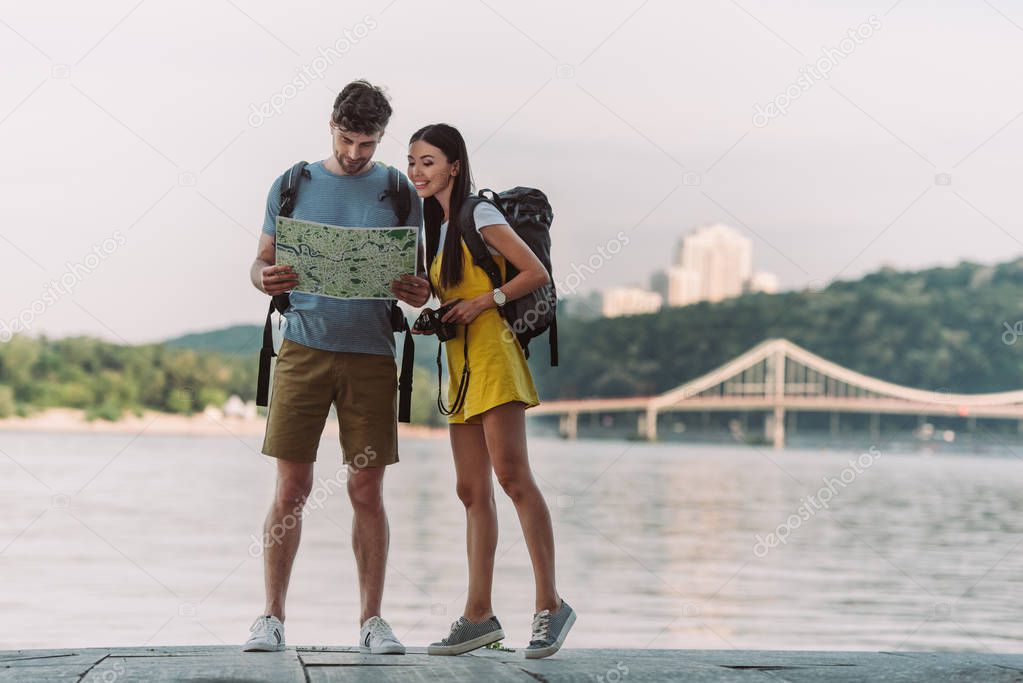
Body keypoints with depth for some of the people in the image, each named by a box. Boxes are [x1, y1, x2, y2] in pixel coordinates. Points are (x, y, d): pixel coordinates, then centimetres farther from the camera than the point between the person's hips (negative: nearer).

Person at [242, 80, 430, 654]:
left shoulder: (399, 192, 8)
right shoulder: (292, 185, 9)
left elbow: (419, 274, 9)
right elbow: (263, 261, 11)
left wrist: (419, 293, -14)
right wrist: (265, 278, -13)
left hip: (371, 354, 0)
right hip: (304, 348, 0)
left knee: (367, 492, 1)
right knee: (292, 488, -2)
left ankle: (372, 619, 9)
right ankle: (273, 617, 5)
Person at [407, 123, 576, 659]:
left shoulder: (479, 215, -5)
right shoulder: (436, 227, 19)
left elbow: (537, 274, -8)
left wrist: (482, 302, -14)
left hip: (492, 353, -9)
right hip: (460, 364, 9)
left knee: (511, 475, -16)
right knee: (472, 490, 5)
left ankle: (550, 604, -14)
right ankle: (479, 614, 5)